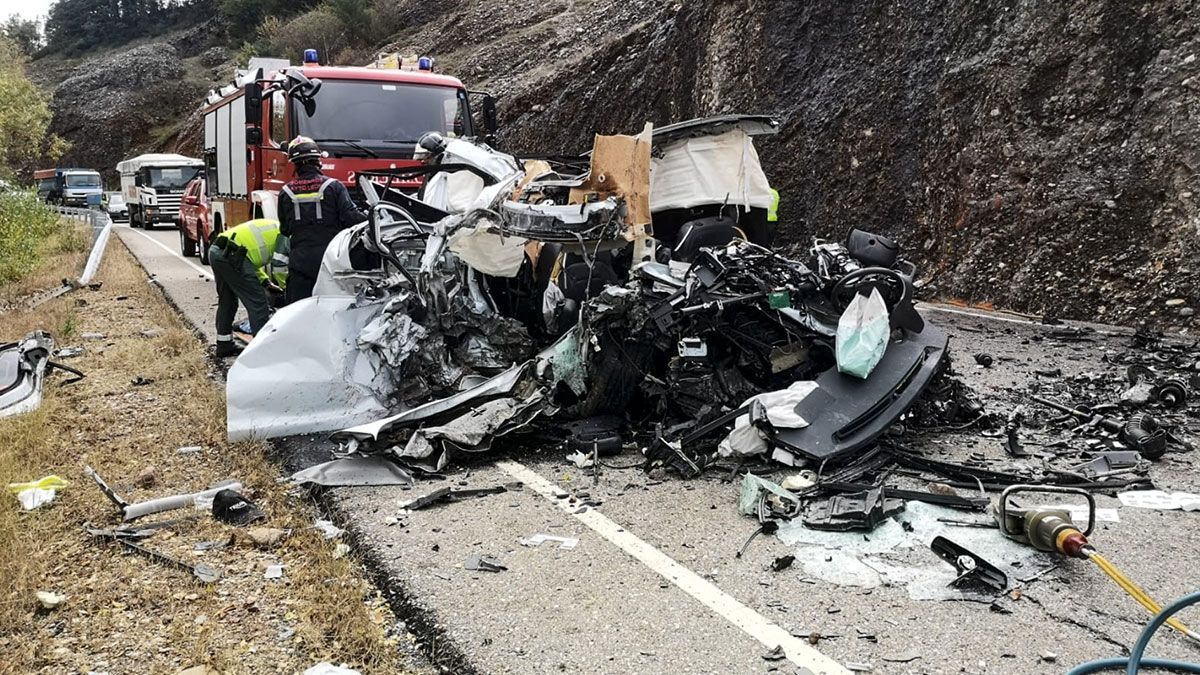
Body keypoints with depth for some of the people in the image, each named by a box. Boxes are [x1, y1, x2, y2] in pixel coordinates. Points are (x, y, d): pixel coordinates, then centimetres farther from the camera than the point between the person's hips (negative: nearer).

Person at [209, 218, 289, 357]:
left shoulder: (272, 227, 30)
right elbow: (279, 264, -8)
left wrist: (265, 282, 28)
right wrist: (283, 285, 10)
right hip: (231, 255, -10)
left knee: (226, 301, 23)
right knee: (258, 302, -4)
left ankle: (223, 346, 32)